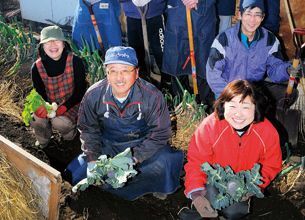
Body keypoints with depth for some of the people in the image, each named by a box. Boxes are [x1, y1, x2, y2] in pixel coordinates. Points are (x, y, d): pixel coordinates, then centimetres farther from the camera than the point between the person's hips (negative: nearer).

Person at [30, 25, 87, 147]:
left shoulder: (75, 62, -17)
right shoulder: (37, 67, -9)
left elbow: (81, 89, -12)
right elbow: (39, 92, -2)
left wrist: (65, 106, -25)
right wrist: (42, 107, -25)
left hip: (71, 104, -3)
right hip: (48, 104, 3)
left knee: (59, 122, -29)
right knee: (35, 120, -24)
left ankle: (70, 134, 9)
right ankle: (43, 141, 11)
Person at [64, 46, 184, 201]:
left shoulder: (151, 96, -21)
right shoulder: (93, 95, -14)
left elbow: (160, 133, -15)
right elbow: (88, 129, 0)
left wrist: (135, 158, -23)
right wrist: (93, 159, -12)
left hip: (141, 146, -3)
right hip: (107, 146, 3)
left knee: (168, 161, -30)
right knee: (74, 174, -10)